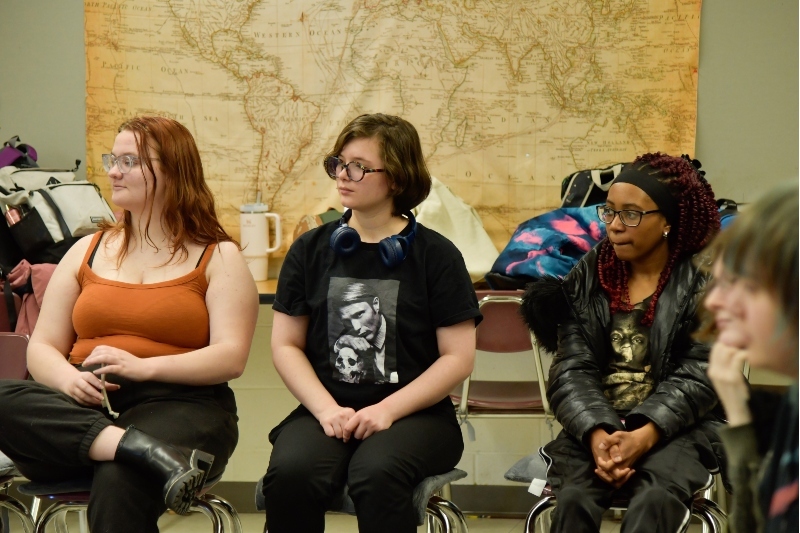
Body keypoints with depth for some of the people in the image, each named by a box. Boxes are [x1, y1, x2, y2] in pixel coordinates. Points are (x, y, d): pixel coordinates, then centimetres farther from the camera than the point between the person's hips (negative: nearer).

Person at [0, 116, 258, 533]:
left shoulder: (218, 258, 9)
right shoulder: (87, 251, 20)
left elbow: (231, 357, -5)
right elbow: (42, 349, 14)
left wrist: (143, 366, -19)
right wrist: (69, 378, -10)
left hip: (176, 403, -5)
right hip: (82, 406, 5)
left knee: (118, 485, -40)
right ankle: (147, 451, -38)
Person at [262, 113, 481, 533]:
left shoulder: (435, 255, 2)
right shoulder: (311, 250, 10)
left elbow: (457, 357, -2)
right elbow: (286, 344, 8)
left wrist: (386, 410, -13)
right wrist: (327, 409, -9)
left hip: (413, 414, -2)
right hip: (326, 408, 2)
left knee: (376, 475, -36)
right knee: (289, 474, -30)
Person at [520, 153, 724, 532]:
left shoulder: (703, 284, 2)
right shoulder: (588, 276, 9)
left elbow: (697, 378, -6)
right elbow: (572, 370, 2)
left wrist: (644, 437, -22)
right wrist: (597, 433, -17)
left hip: (674, 428, -2)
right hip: (593, 425, 2)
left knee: (655, 501, -33)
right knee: (574, 499, -29)